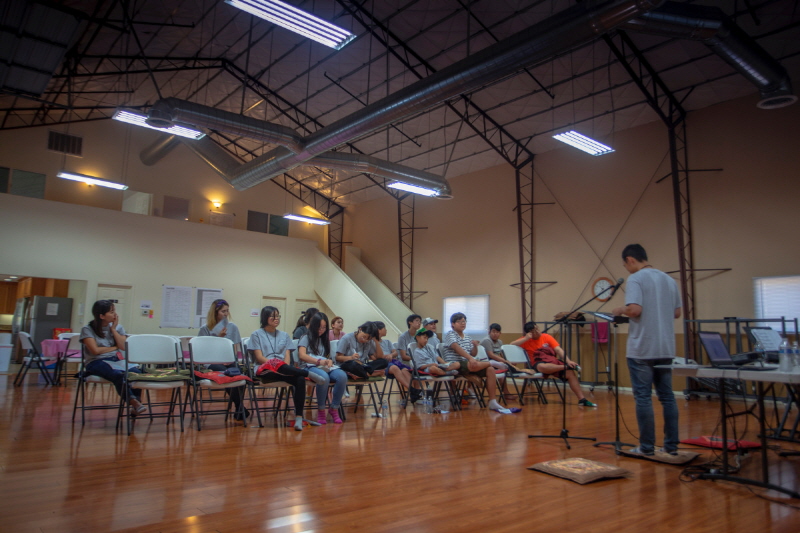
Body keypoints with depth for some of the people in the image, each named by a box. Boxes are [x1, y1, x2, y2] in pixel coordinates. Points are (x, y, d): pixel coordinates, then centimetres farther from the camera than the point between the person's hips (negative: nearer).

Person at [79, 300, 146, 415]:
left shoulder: (117, 327, 13)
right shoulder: (87, 330, 2)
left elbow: (124, 347, 1)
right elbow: (96, 350, -10)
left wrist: (113, 329, 0)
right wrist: (114, 347, 3)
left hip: (116, 360, 4)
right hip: (96, 363, -4)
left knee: (136, 371, -29)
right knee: (118, 374, -37)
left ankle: (136, 402, -33)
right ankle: (133, 401, -43)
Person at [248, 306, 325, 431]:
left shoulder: (284, 335, 23)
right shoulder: (257, 334, 11)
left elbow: (287, 356, 11)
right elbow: (259, 357, -2)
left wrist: (286, 368, -13)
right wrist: (280, 365, -16)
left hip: (284, 369, 4)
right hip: (265, 370, -3)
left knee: (300, 379, -30)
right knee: (276, 363, -40)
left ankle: (299, 417, -34)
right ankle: (309, 374, -26)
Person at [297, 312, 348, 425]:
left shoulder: (325, 340, 26)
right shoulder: (306, 338, 9)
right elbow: (302, 355, -7)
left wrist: (329, 361, -2)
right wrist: (318, 361, -21)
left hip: (326, 368, 5)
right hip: (310, 367, -5)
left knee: (342, 376, -29)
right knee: (324, 377, -41)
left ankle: (334, 409, -16)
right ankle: (321, 410, -21)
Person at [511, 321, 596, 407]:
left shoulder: (546, 337, 4)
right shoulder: (526, 340, 1)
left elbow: (558, 349, -5)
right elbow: (512, 345, -14)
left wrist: (568, 361, -20)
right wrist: (526, 338, -17)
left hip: (553, 362, 3)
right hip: (538, 364, -3)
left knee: (570, 372, -20)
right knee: (542, 367, -40)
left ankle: (582, 399, -19)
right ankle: (566, 366, -24)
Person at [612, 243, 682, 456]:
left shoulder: (636, 279, -11)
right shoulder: (669, 280, 12)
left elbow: (635, 309, -22)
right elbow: (677, 313, 17)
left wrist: (620, 310, -3)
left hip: (642, 349, -7)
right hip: (666, 349, 7)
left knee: (643, 397, 1)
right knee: (667, 396, 12)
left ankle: (647, 446, 7)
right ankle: (671, 445, 17)